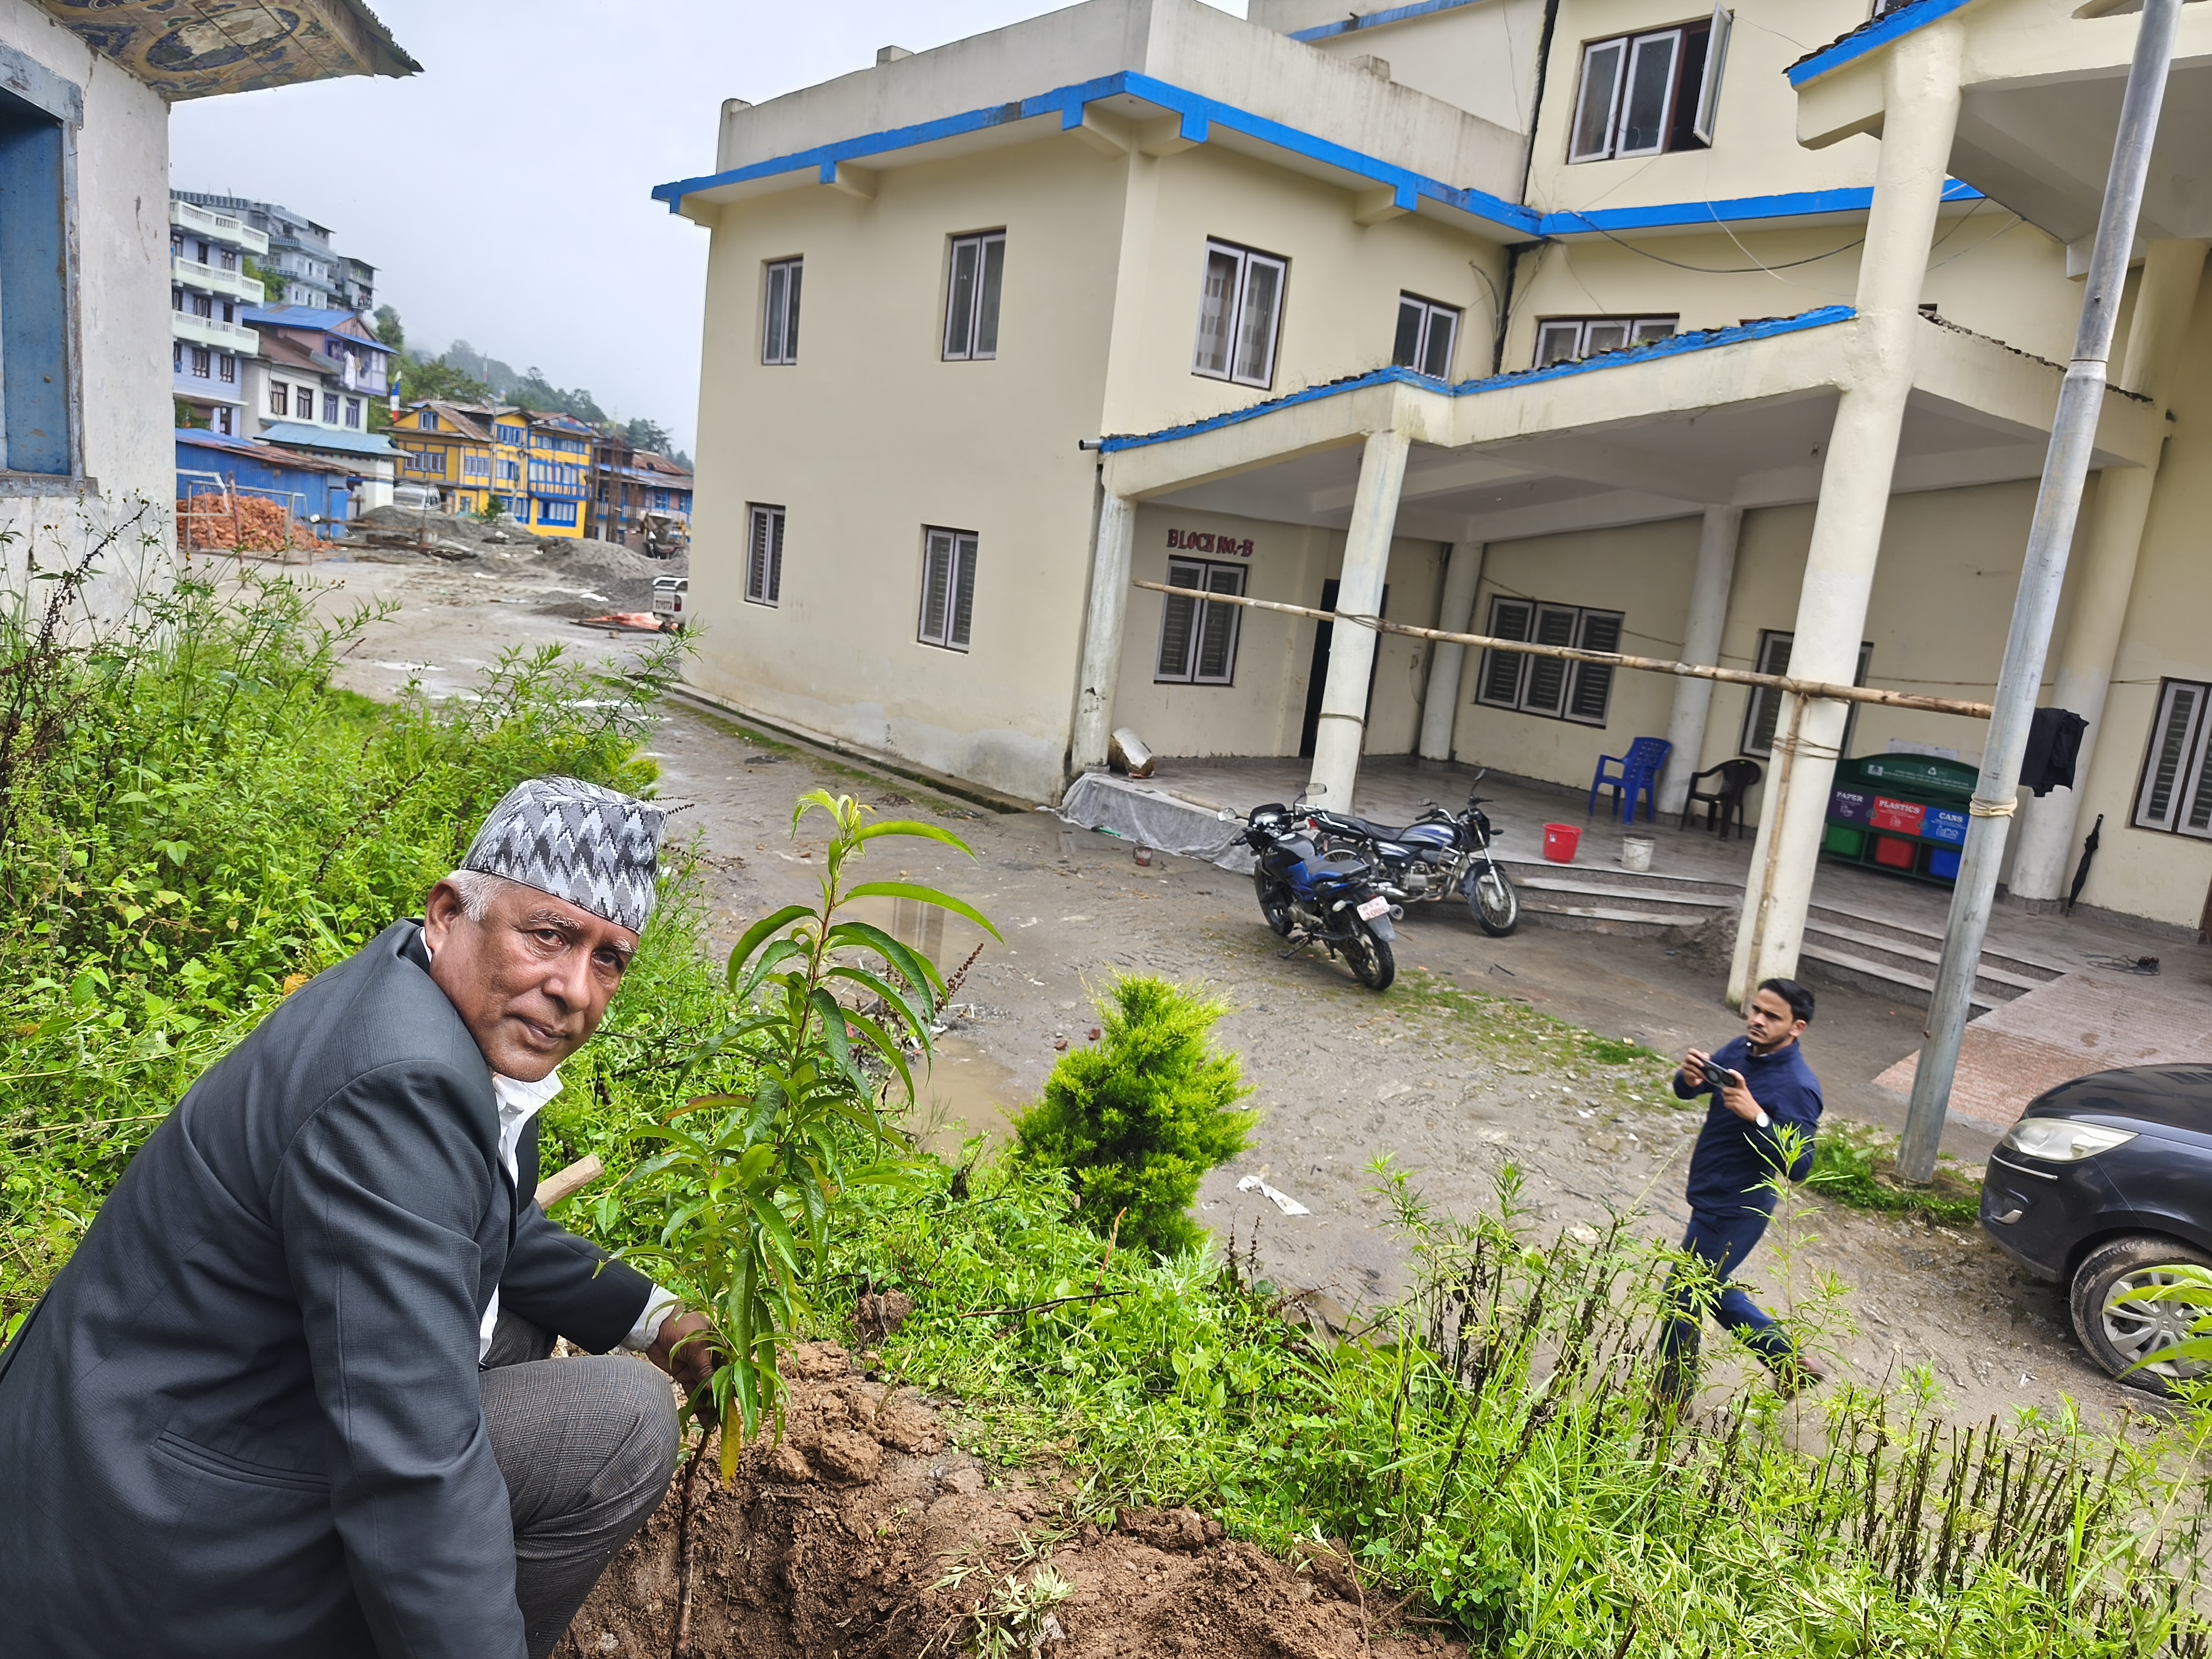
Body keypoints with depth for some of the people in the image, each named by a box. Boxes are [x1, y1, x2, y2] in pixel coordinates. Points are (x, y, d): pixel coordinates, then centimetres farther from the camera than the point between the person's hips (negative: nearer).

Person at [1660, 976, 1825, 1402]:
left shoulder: (1797, 1087, -24)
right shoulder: (1740, 1050, 0)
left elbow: (1797, 1167, -26)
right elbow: (1685, 1092, 6)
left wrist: (1756, 1117, -37)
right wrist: (1690, 1077, -17)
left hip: (1735, 1210, -9)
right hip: (1710, 1199, 9)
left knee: (1683, 1301, 5)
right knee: (1710, 1290, 24)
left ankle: (1672, 1399, 23)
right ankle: (1788, 1360, 38)